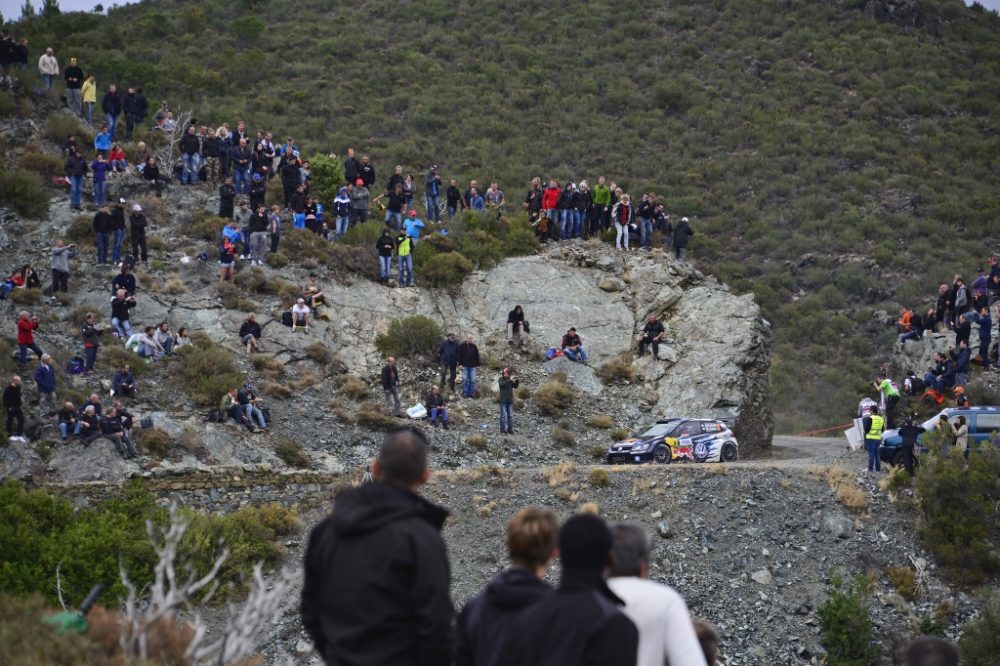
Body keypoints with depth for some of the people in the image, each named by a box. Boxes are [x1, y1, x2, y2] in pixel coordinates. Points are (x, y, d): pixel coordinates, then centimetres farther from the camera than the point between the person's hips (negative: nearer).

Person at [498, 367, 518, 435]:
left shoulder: (510, 379, 10)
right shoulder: (501, 379, -2)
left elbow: (515, 386, 4)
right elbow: (502, 384, -22)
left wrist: (516, 381, -13)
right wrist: (510, 380, -28)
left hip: (510, 400, 5)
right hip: (503, 400, -5)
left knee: (511, 415, 4)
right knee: (503, 415, -7)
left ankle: (510, 430, 9)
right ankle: (503, 430, -5)